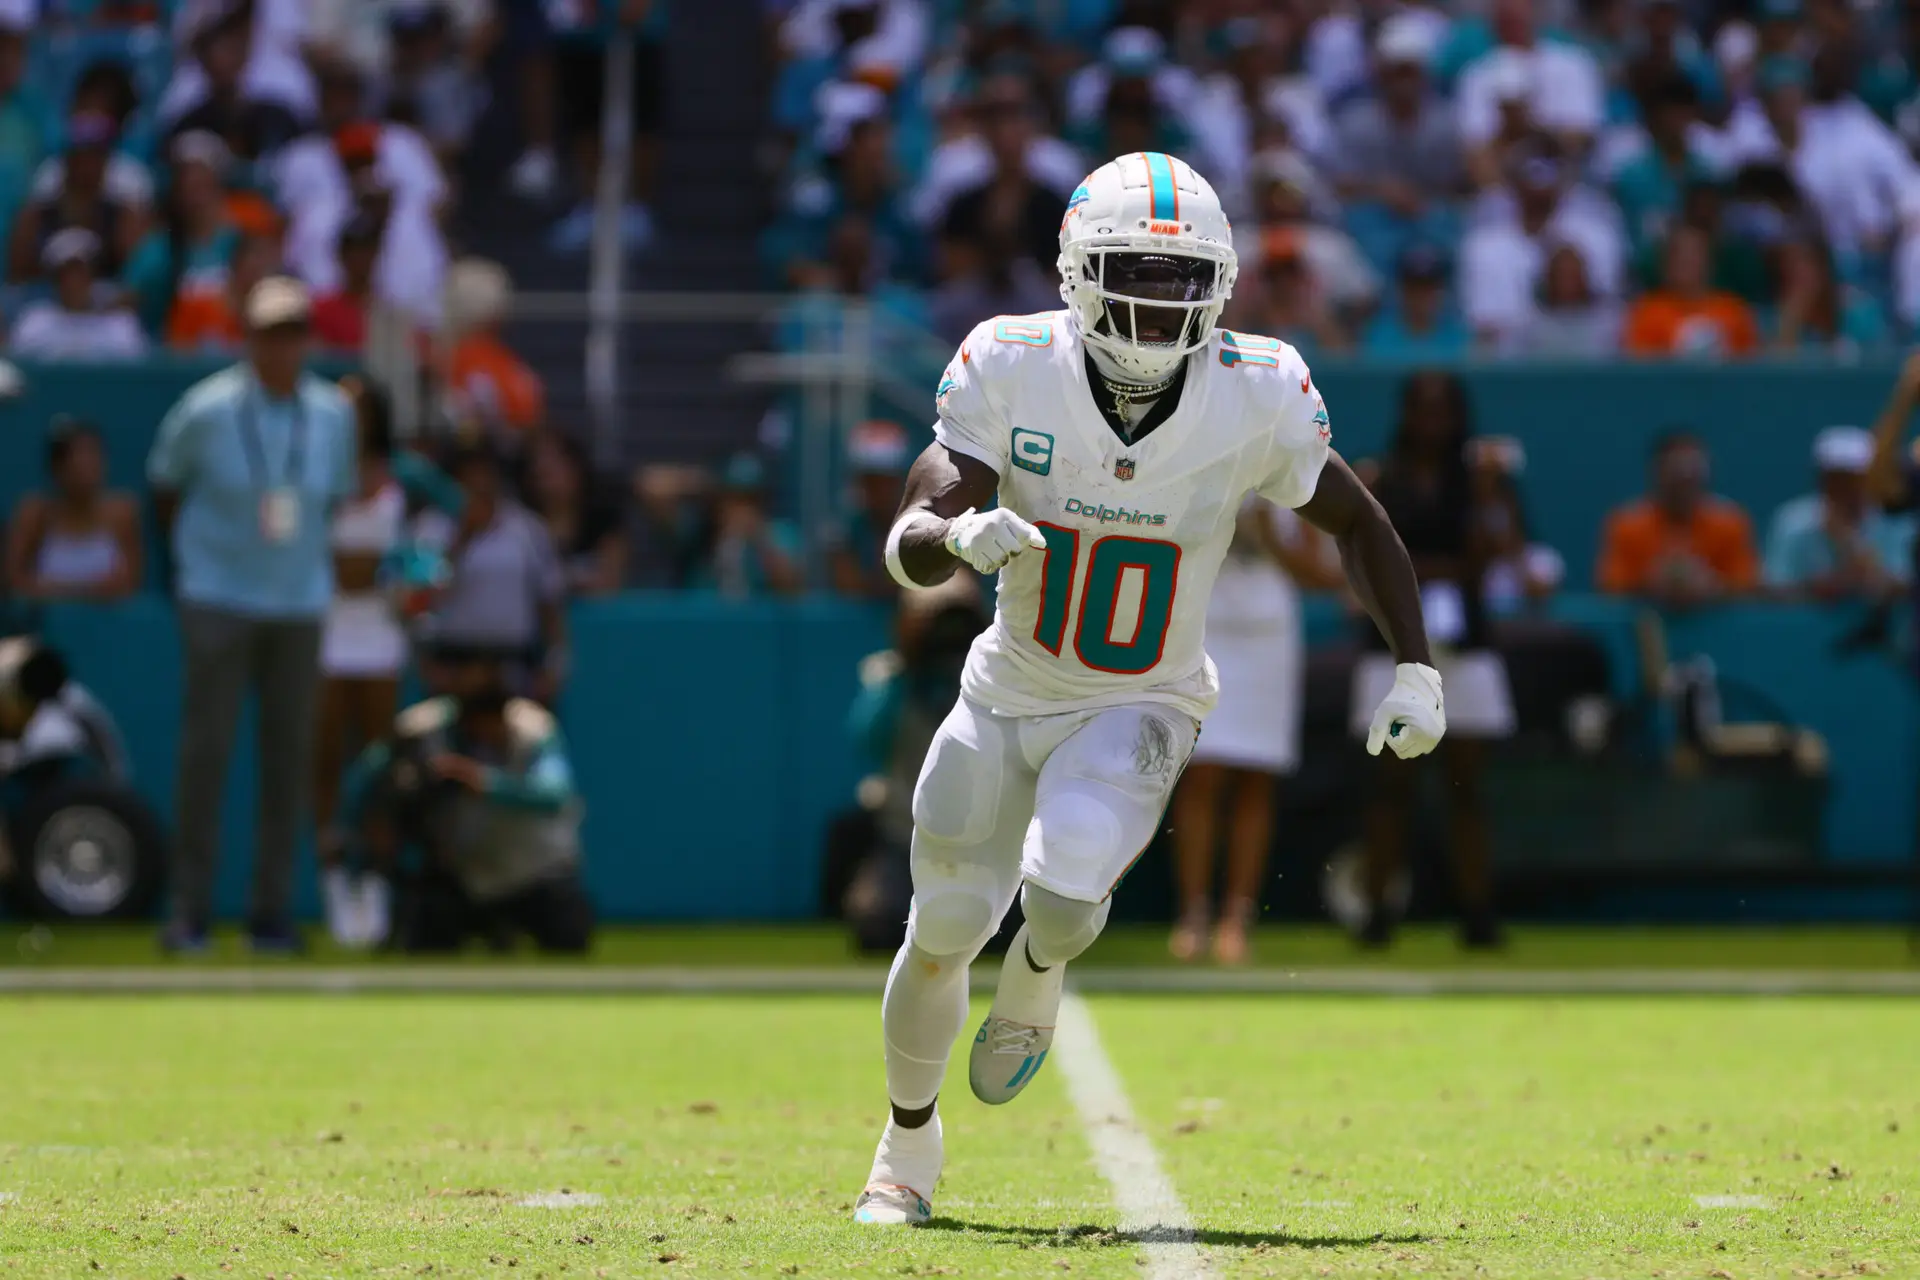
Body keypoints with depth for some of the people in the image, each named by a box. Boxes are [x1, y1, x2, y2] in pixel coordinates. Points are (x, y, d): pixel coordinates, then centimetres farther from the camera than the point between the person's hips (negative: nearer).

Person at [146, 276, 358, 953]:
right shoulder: (206, 410, -8)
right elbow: (164, 484, 6)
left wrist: (305, 548, 10)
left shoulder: (335, 415, 1)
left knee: (290, 752, 2)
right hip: (218, 600, -3)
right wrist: (191, 551, 9)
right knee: (206, 749, -7)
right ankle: (190, 909, -2)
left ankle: (272, 910, 9)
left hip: (299, 602, 3)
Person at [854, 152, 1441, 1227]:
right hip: (1010, 693, 1)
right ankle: (909, 1146, 38)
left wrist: (1416, 669, -8)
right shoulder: (1013, 369, -19)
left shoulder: (1256, 396, -18)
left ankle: (1036, 979, 11)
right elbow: (909, 547, -23)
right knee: (941, 938, 10)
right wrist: (961, 537, -46)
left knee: (1065, 893, -27)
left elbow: (1358, 524, -2)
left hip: (1142, 710, -1)